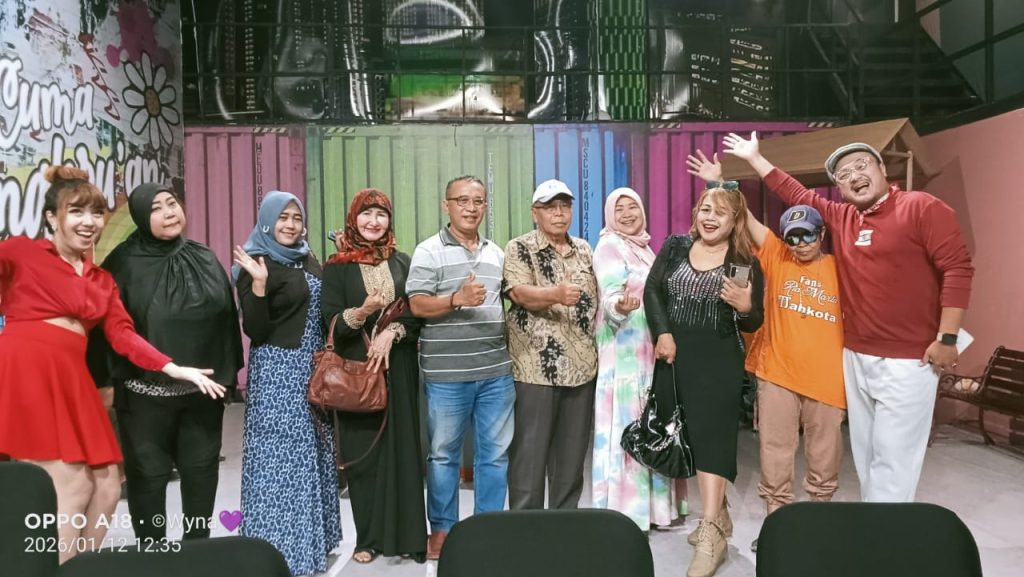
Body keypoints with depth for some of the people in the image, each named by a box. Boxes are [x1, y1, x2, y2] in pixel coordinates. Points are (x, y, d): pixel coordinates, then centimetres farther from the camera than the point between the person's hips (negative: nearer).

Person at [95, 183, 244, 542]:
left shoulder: (204, 259, 5)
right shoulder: (125, 262, -7)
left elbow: (227, 317, 6)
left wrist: (228, 373, 5)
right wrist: (107, 381, -12)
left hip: (202, 388, 4)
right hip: (145, 391, -3)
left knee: (201, 469, 14)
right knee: (148, 474, 9)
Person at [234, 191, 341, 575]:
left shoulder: (308, 261, 10)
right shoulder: (255, 265, -10)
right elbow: (254, 331, -16)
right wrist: (258, 284, -29)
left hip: (313, 370, 8)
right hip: (277, 373, -7)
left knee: (311, 454, 14)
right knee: (280, 459, -1)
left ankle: (310, 540, 28)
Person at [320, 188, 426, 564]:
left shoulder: (402, 263, 8)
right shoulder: (337, 267, 2)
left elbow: (418, 313, 4)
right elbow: (331, 321, -5)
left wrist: (391, 332, -13)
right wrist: (362, 312, -22)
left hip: (398, 368, 2)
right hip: (355, 370, -1)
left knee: (402, 448, 3)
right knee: (363, 452, 3)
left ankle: (405, 535, 13)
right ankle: (369, 537, 15)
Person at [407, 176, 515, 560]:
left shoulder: (496, 253, 13)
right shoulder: (429, 251, -3)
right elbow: (417, 305, -11)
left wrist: (509, 347, 14)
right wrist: (457, 299, -25)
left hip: (496, 371, 5)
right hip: (447, 373, -4)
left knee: (495, 453, 10)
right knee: (444, 453, 8)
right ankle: (442, 528, 23)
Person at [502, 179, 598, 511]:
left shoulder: (583, 250, 14)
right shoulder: (519, 249, -4)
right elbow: (520, 293, -20)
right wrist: (556, 294, -38)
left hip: (581, 367, 5)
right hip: (536, 368, -5)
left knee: (573, 451, 12)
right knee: (530, 451, 1)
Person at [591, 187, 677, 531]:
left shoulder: (644, 247, 16)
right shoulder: (609, 247, -9)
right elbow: (610, 297, -21)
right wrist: (621, 307, -42)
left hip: (650, 349, 8)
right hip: (623, 351, -8)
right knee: (626, 427, -7)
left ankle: (649, 505, 21)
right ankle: (623, 512, 1)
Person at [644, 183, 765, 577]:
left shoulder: (746, 263, -2)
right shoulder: (676, 246, 6)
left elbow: (753, 325, 1)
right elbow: (652, 290, 2)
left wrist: (745, 307, -21)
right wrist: (662, 332, -10)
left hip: (719, 358, -4)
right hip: (675, 353, 4)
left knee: (711, 434, -11)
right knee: (689, 434, 11)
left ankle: (710, 533, -10)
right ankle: (718, 514, 28)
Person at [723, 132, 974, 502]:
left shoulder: (923, 208, -8)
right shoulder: (841, 217, 10)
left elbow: (958, 269, -12)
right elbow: (796, 195, 21)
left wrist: (946, 339, -16)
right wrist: (754, 157, 21)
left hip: (908, 360, -6)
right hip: (855, 356, 7)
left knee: (892, 455, -3)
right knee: (865, 452, 13)